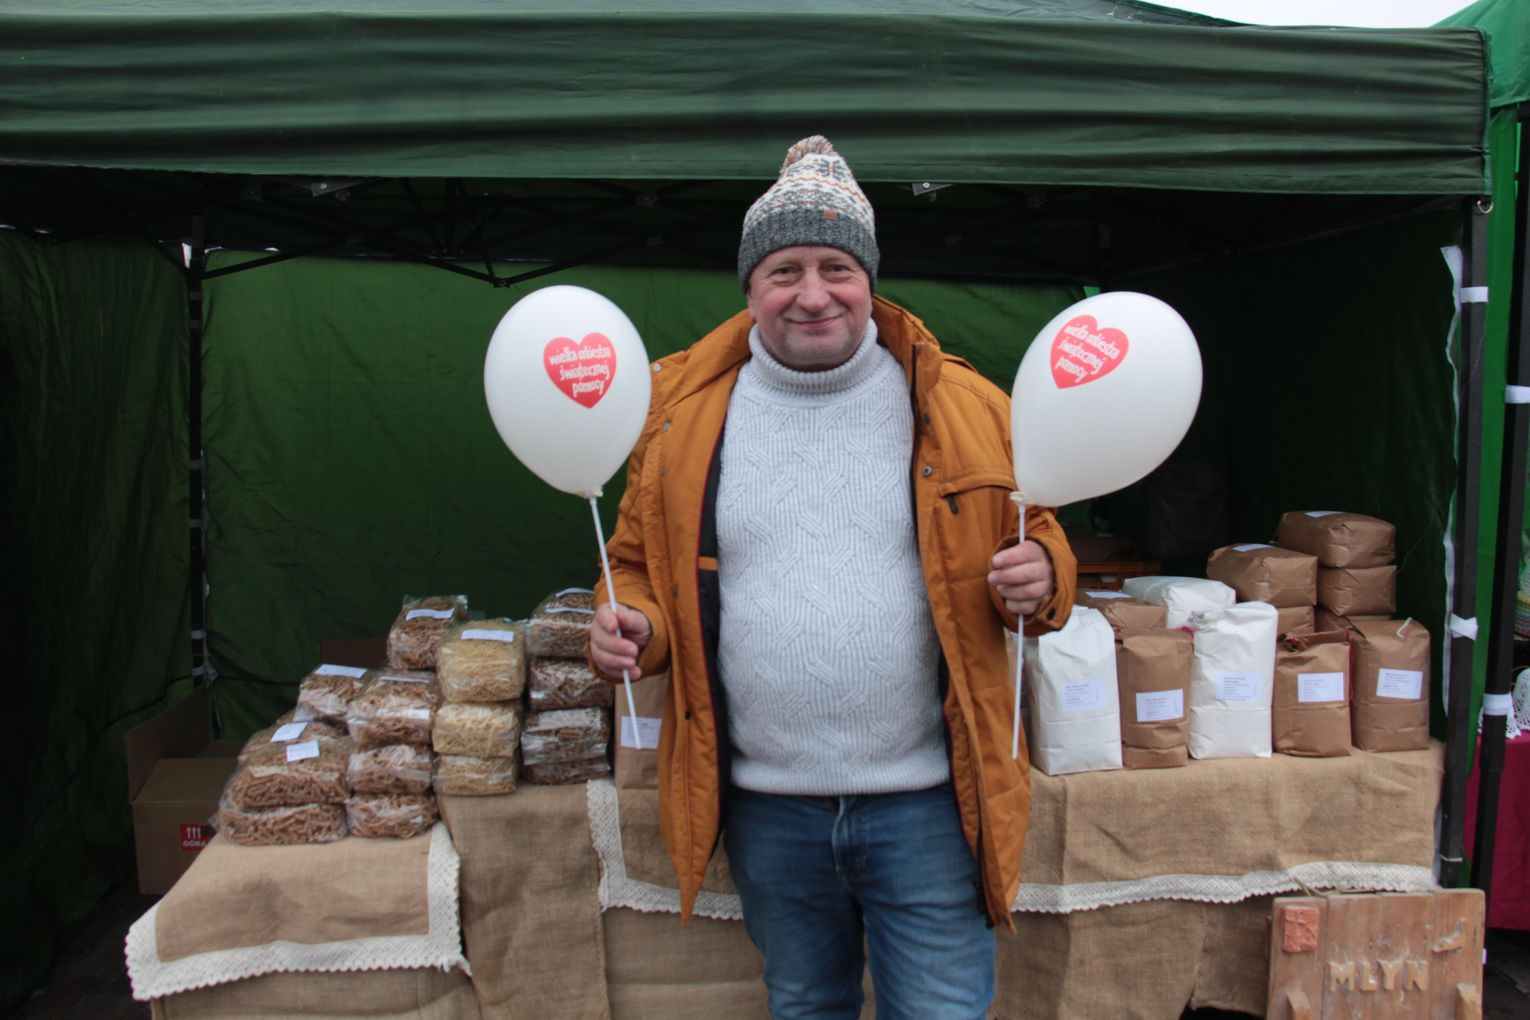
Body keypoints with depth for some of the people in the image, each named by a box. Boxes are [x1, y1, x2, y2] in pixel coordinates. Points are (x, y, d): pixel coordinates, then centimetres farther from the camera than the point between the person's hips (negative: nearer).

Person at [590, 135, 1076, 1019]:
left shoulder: (963, 406, -3)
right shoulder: (686, 409, 0)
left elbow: (1040, 543, 7)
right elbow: (642, 568, 9)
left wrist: (1040, 579, -15)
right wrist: (634, 625, -12)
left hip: (924, 799, -2)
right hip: (768, 807, 2)